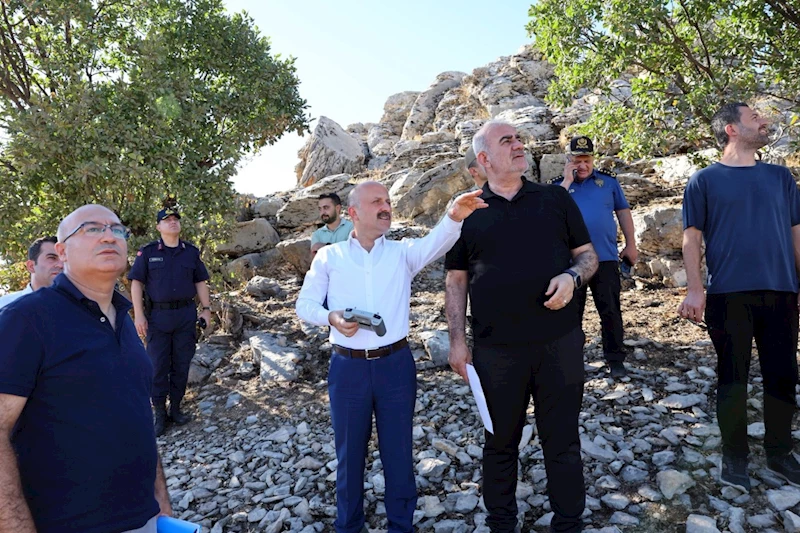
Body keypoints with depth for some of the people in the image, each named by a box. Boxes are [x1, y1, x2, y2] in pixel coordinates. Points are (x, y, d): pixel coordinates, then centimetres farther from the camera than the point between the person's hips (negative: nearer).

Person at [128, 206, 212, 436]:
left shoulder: (191, 251, 8)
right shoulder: (147, 252, 1)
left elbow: (200, 282, 11)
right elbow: (136, 283, -2)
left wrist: (206, 309, 6)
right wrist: (138, 314, -8)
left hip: (186, 315, 2)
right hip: (158, 316, -2)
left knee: (181, 364, 7)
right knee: (158, 366, 3)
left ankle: (176, 408, 20)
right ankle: (160, 413, 14)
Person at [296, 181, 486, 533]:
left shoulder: (402, 252, 3)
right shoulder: (329, 256, 3)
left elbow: (435, 243, -17)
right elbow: (305, 304, 3)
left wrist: (454, 217, -36)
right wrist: (330, 317, -17)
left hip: (395, 364, 1)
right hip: (347, 368, 0)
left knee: (399, 450, 12)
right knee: (350, 451, 14)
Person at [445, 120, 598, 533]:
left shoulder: (555, 199, 6)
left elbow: (589, 254, 10)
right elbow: (455, 280, 5)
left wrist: (572, 276, -12)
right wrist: (457, 340, 0)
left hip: (559, 343, 1)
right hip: (496, 349, 0)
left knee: (562, 440, 11)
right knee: (500, 442, 14)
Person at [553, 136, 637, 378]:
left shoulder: (608, 181, 8)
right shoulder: (559, 185, 6)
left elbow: (623, 211, 10)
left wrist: (630, 244, 5)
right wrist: (567, 181, -11)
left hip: (606, 258, 0)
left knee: (611, 311, 4)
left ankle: (615, 360, 15)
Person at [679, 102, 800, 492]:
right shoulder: (705, 180, 3)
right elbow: (692, 237, -3)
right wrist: (695, 290, -13)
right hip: (729, 295, -4)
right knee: (733, 379, 4)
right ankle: (734, 456, 19)